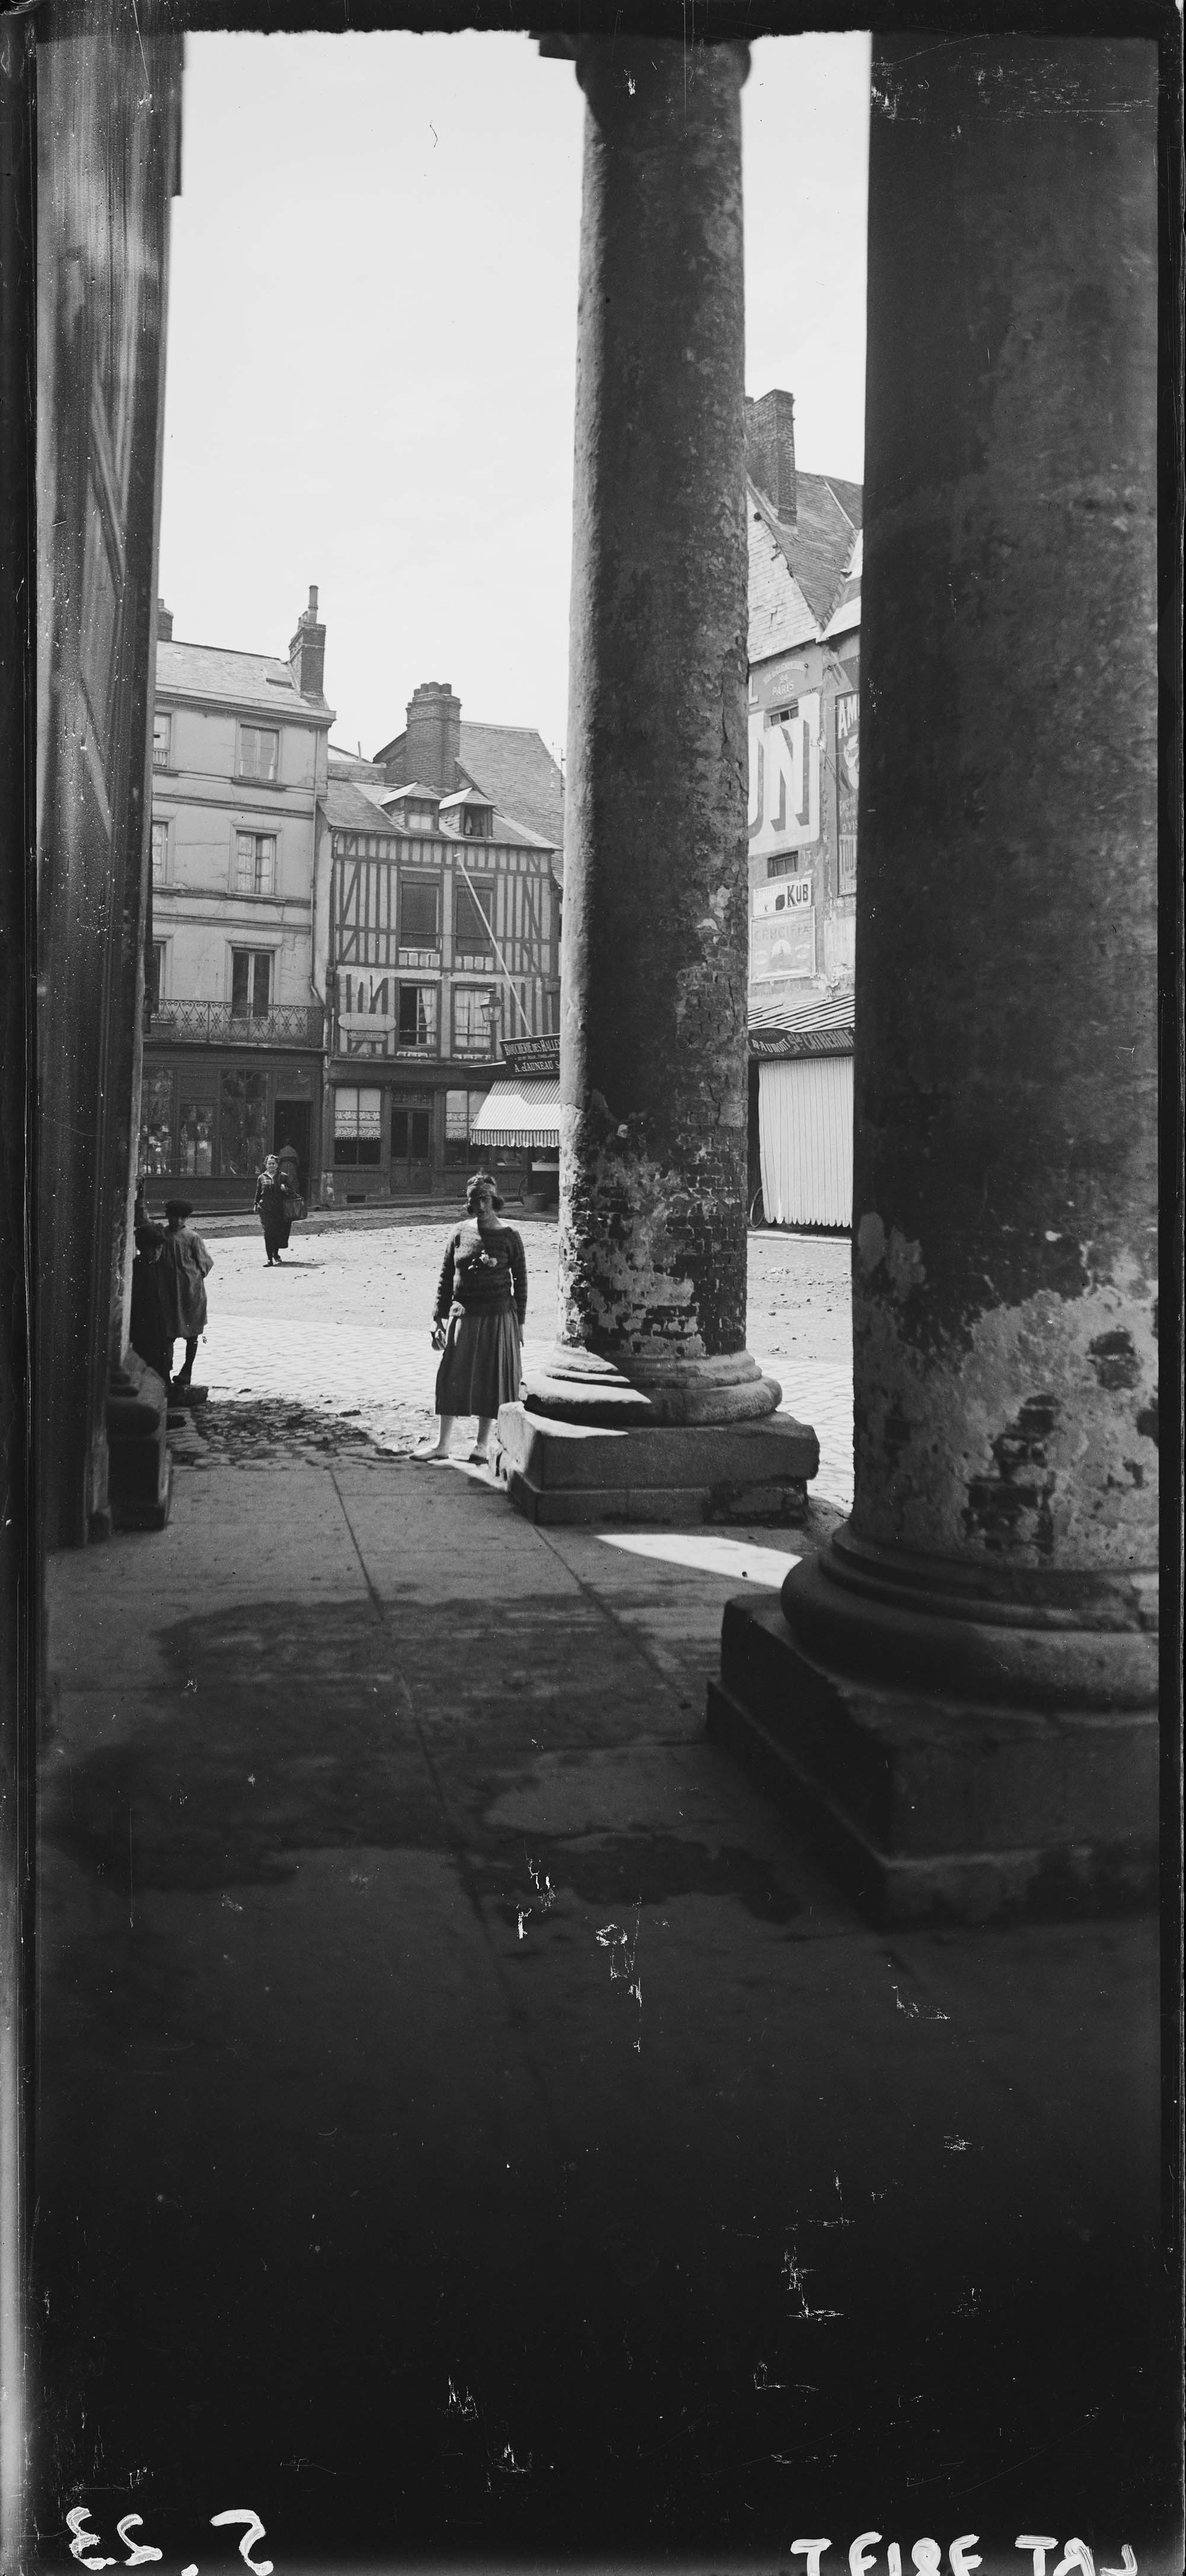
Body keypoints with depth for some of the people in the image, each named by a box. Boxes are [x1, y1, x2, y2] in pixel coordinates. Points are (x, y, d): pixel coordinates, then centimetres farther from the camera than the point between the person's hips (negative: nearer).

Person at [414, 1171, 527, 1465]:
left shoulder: (509, 1236, -3)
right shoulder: (460, 1233, 3)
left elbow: (520, 1280, 1)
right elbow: (445, 1277, 7)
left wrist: (519, 1323, -1)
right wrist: (439, 1318, 3)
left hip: (497, 1318, -2)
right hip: (462, 1317, 2)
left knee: (491, 1380, 4)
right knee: (450, 1378, 4)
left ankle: (482, 1446, 17)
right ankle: (442, 1444, 14)